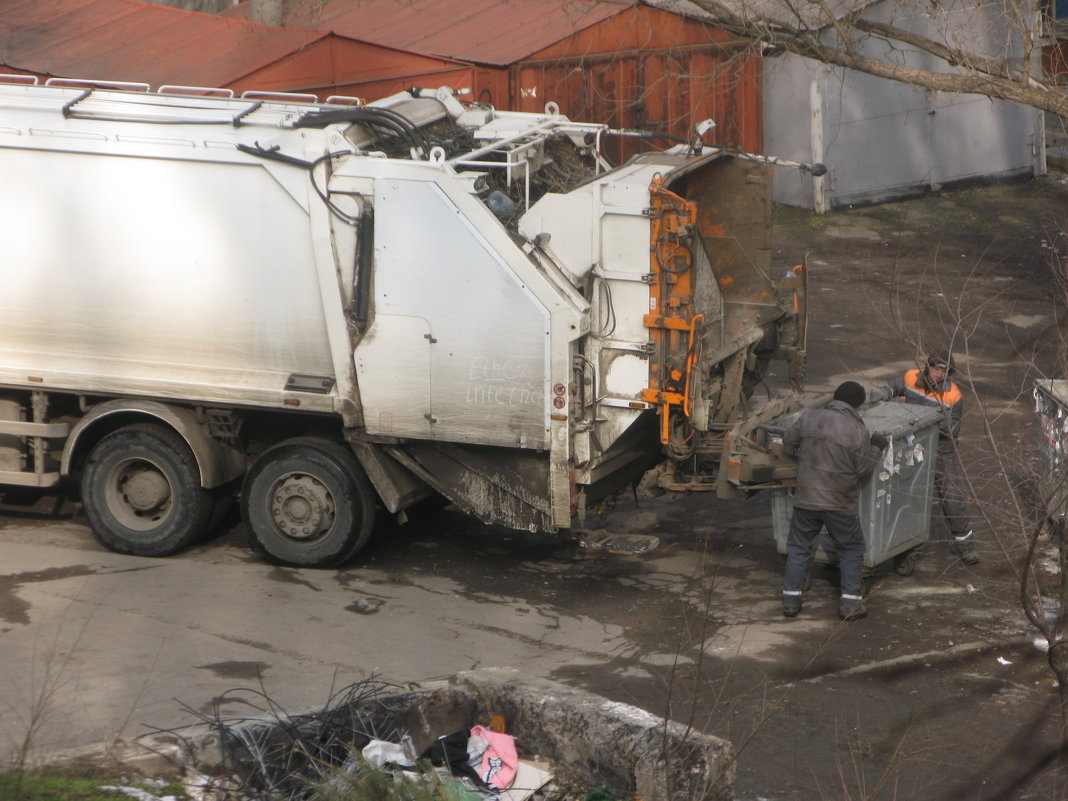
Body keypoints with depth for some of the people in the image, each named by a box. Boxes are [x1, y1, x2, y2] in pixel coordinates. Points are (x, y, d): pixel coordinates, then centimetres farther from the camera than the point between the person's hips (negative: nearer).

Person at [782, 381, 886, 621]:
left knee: (798, 547, 17)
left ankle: (791, 598, 18)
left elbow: (787, 444, 8)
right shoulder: (858, 431, -13)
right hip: (840, 503, -2)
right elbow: (863, 468, -6)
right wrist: (876, 448, 10)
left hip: (806, 499, 3)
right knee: (851, 549, 15)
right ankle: (850, 602, 13)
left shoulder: (808, 417, -3)